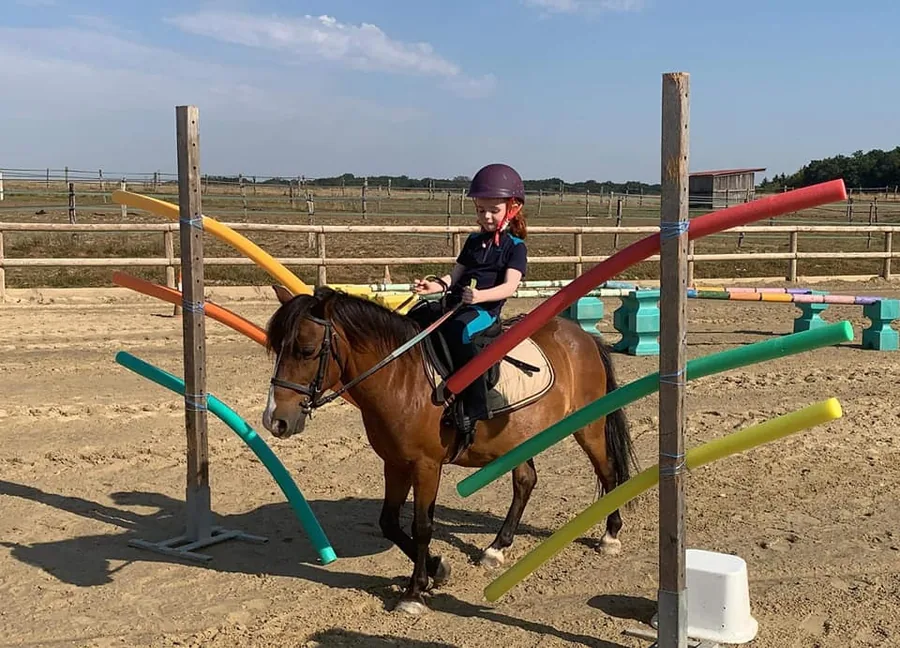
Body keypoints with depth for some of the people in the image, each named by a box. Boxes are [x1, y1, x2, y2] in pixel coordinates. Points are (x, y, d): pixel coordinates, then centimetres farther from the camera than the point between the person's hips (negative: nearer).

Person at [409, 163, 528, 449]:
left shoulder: (515, 247, 0)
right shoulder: (474, 241, 20)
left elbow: (509, 286, -13)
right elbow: (457, 274, 18)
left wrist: (481, 295, -32)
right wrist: (437, 285, -4)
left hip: (486, 310, -8)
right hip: (455, 302, 8)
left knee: (458, 330, -36)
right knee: (414, 318, -8)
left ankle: (473, 409, -34)